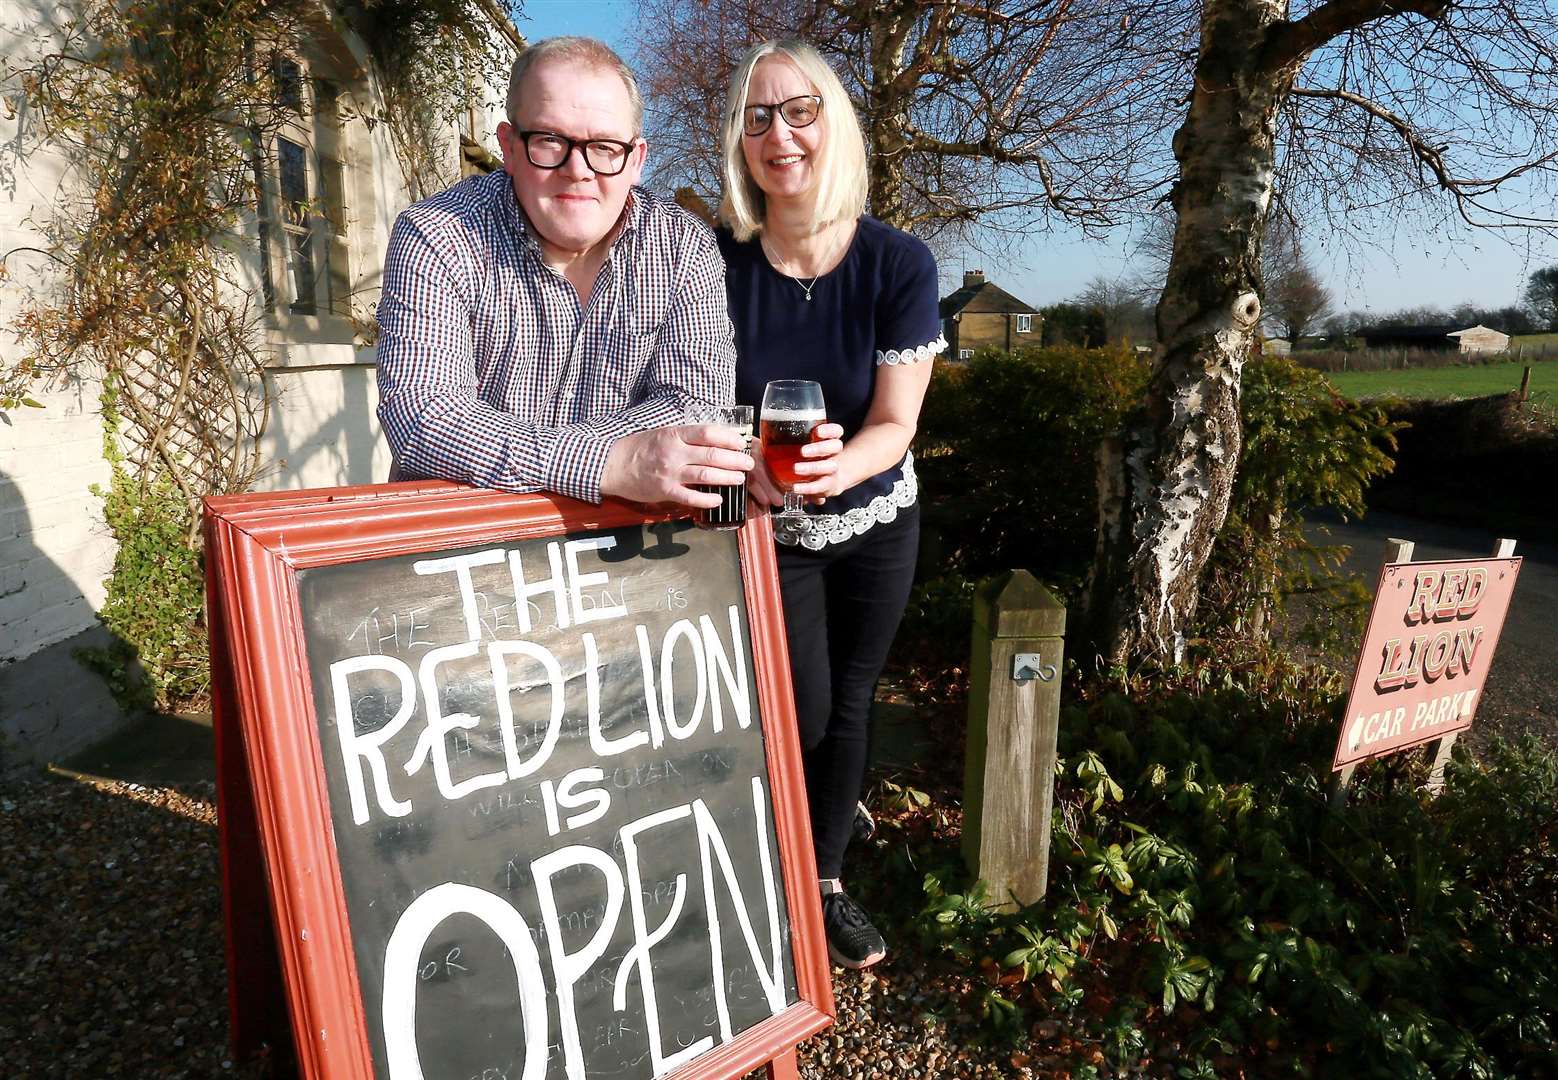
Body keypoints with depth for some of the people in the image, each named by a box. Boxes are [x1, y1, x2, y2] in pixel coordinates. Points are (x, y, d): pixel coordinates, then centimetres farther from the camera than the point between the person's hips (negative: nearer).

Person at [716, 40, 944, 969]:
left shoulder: (899, 263, -18)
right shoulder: (721, 264, -17)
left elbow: (895, 424, -17)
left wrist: (840, 466, -40)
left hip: (877, 523, 1)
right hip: (769, 529, 0)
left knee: (850, 703, 12)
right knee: (803, 715, 2)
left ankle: (828, 881, 33)